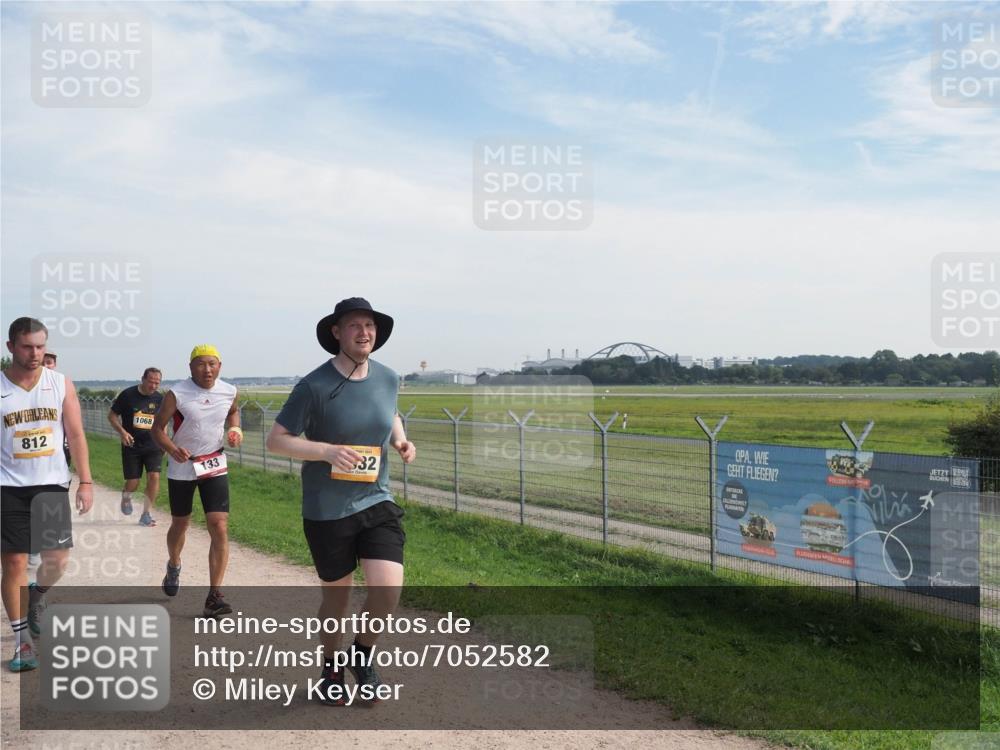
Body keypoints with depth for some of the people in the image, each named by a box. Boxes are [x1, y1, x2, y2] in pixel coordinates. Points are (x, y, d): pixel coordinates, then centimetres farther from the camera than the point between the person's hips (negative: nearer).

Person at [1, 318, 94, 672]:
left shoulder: (62, 384, 0)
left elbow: (75, 435, 3)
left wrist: (86, 481, -2)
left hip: (52, 484, 2)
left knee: (57, 558, 2)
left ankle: (36, 599, 35)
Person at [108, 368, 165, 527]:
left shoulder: (159, 398, 3)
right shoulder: (127, 395, -6)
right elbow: (112, 415, 1)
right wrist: (122, 432, -13)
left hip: (153, 446, 2)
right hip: (131, 446, -2)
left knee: (154, 476, -15)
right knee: (133, 484, 0)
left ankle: (146, 514, -2)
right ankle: (126, 495, 38)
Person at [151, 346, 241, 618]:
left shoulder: (229, 391, -5)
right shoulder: (177, 394, -15)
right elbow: (157, 428, -11)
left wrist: (234, 428, -3)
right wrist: (172, 450, -30)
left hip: (215, 466, 1)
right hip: (181, 468, -1)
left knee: (220, 528, -12)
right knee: (180, 524, 17)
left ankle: (214, 595, -7)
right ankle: (173, 566, 50)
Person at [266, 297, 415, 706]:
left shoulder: (388, 378, 1)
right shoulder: (314, 386, -13)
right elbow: (276, 440, -9)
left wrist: (400, 440, 1)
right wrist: (328, 450, -23)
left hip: (377, 502, 3)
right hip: (327, 510, -3)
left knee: (389, 588, -11)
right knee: (337, 598, 10)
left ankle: (362, 653, 20)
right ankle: (331, 668, 39)